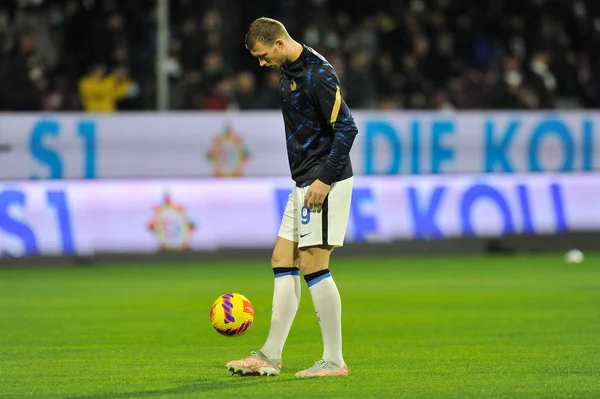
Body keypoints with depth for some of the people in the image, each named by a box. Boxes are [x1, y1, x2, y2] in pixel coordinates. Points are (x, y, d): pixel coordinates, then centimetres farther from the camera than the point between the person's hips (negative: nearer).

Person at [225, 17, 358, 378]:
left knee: (313, 266, -10)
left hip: (323, 185, -10)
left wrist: (325, 179, -21)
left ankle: (334, 361, -4)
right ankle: (270, 357, 14)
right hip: (303, 183, 10)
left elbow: (347, 127, -20)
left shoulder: (317, 75, -18)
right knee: (283, 262, 10)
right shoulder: (288, 70, 13)